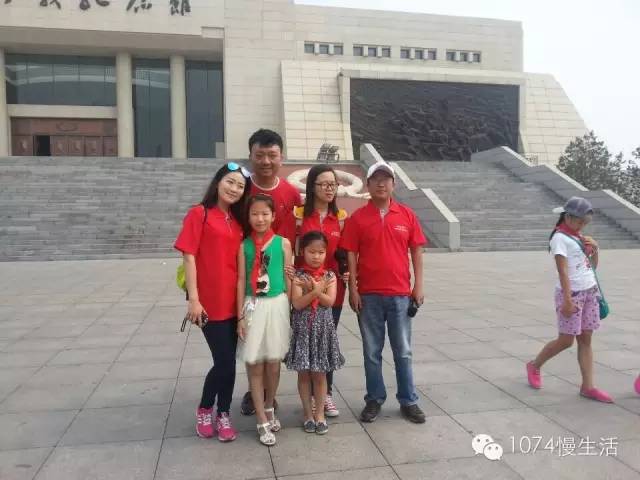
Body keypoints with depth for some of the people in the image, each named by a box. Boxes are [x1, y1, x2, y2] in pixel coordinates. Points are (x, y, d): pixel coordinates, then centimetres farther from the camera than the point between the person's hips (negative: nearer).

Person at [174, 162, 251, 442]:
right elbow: (188, 257, -10)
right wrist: (193, 299, -15)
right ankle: (205, 409, 24)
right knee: (225, 361, -2)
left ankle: (223, 415, 28)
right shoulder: (199, 213, -6)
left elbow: (239, 261, 13)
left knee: (228, 361, 11)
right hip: (209, 301, -6)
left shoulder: (237, 221, 12)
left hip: (233, 301, 6)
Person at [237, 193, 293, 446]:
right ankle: (262, 422, 15)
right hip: (253, 307, 0)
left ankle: (269, 408, 34)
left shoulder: (283, 243, 0)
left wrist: (290, 310, 3)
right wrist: (241, 316, -3)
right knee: (255, 364, 3)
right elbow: (241, 281, 0)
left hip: (277, 306, 0)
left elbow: (288, 279, 3)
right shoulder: (244, 246, 0)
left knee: (273, 362, 10)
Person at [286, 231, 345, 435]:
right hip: (302, 329, -1)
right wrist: (317, 290, -22)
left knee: (320, 374, 8)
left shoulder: (330, 276, 1)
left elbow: (330, 301, -11)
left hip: (323, 329, 1)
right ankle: (307, 413, 22)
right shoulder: (297, 276, -5)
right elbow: (297, 304, -15)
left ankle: (320, 413, 21)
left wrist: (313, 289, -22)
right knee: (304, 374, 8)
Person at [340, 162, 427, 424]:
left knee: (403, 351, 11)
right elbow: (351, 255, -2)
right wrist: (353, 290, -6)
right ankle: (374, 399, 24)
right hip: (368, 295, -1)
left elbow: (416, 250, 5)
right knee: (372, 352, 11)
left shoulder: (407, 214, 1)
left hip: (401, 294, 1)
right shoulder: (358, 217, -2)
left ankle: (408, 401, 24)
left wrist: (418, 286, 0)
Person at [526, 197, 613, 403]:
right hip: (571, 293, -7)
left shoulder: (579, 236, 12)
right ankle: (534, 366, 20)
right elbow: (563, 271, -18)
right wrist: (567, 300, -22)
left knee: (585, 339, 6)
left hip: (590, 291, 7)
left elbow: (593, 266, 18)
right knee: (566, 340, -1)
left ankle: (588, 386, 10)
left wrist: (595, 249, 0)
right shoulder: (559, 238, -11)